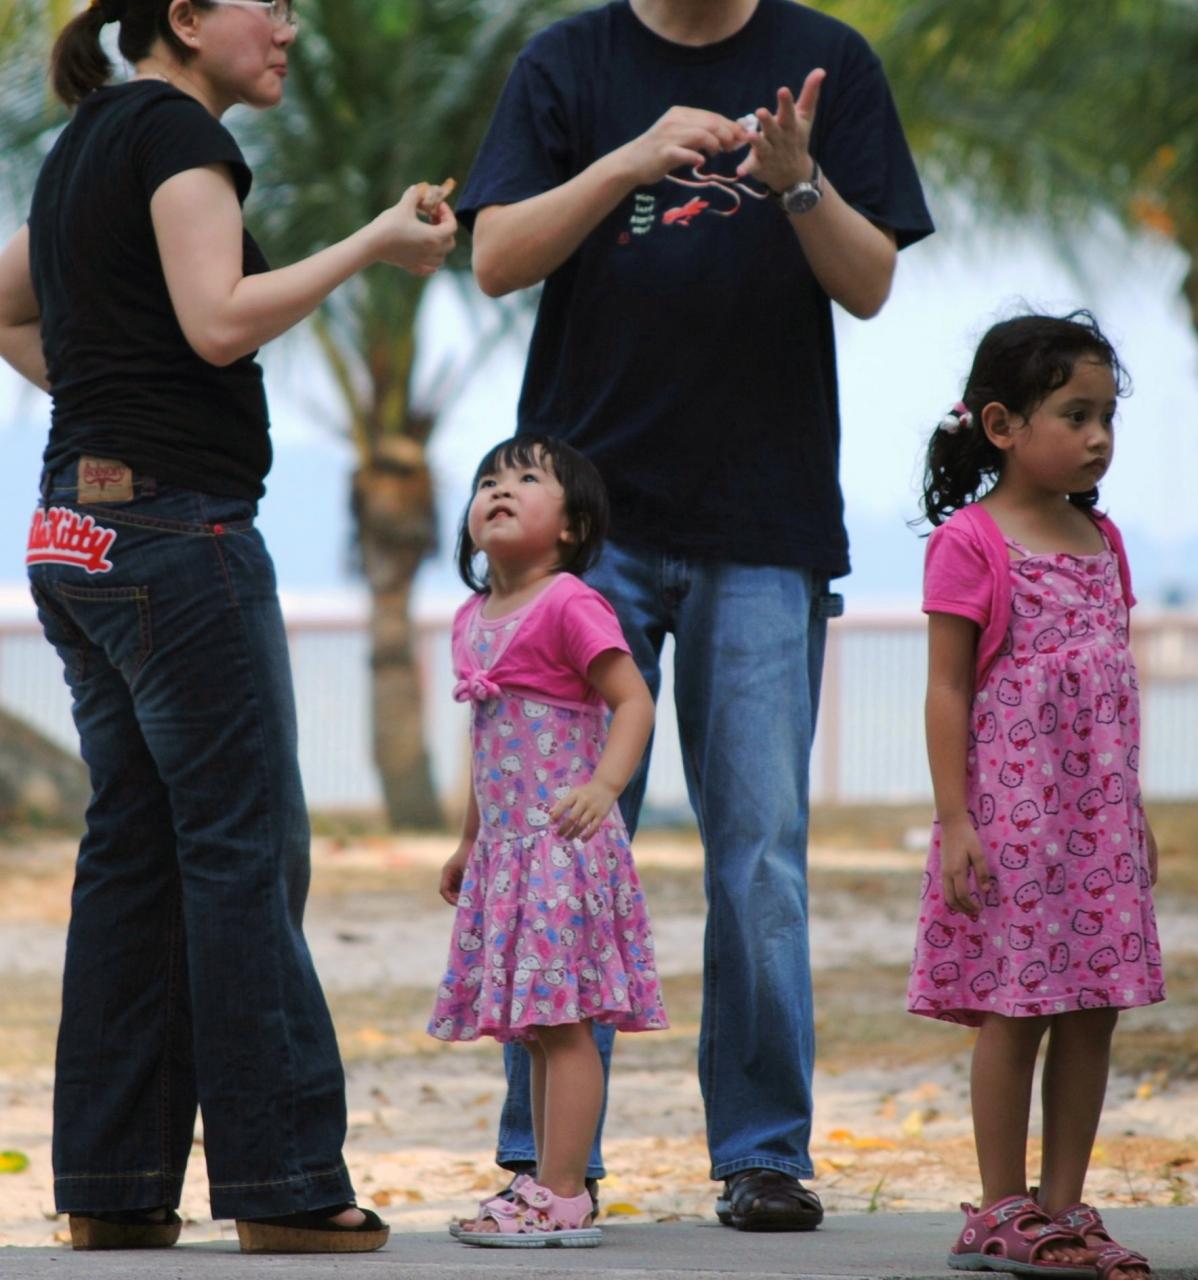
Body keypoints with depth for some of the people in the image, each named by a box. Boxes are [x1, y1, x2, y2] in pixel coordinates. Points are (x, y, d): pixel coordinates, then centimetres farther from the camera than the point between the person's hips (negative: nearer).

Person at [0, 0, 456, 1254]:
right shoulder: (176, 134, -10)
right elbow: (220, 320, -20)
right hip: (176, 527, -9)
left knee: (131, 843, 9)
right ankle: (280, 1178, -6)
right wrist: (373, 245, -14)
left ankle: (112, 1184, 8)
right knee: (246, 844, -6)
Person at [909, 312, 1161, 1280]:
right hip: (1011, 812, -7)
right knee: (1015, 1011, -4)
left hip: (1096, 815, 7)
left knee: (1094, 1011, 6)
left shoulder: (1102, 541, 12)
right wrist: (955, 819, -14)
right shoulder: (970, 543, -8)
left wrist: (1134, 810, 16)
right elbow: (947, 689, -9)